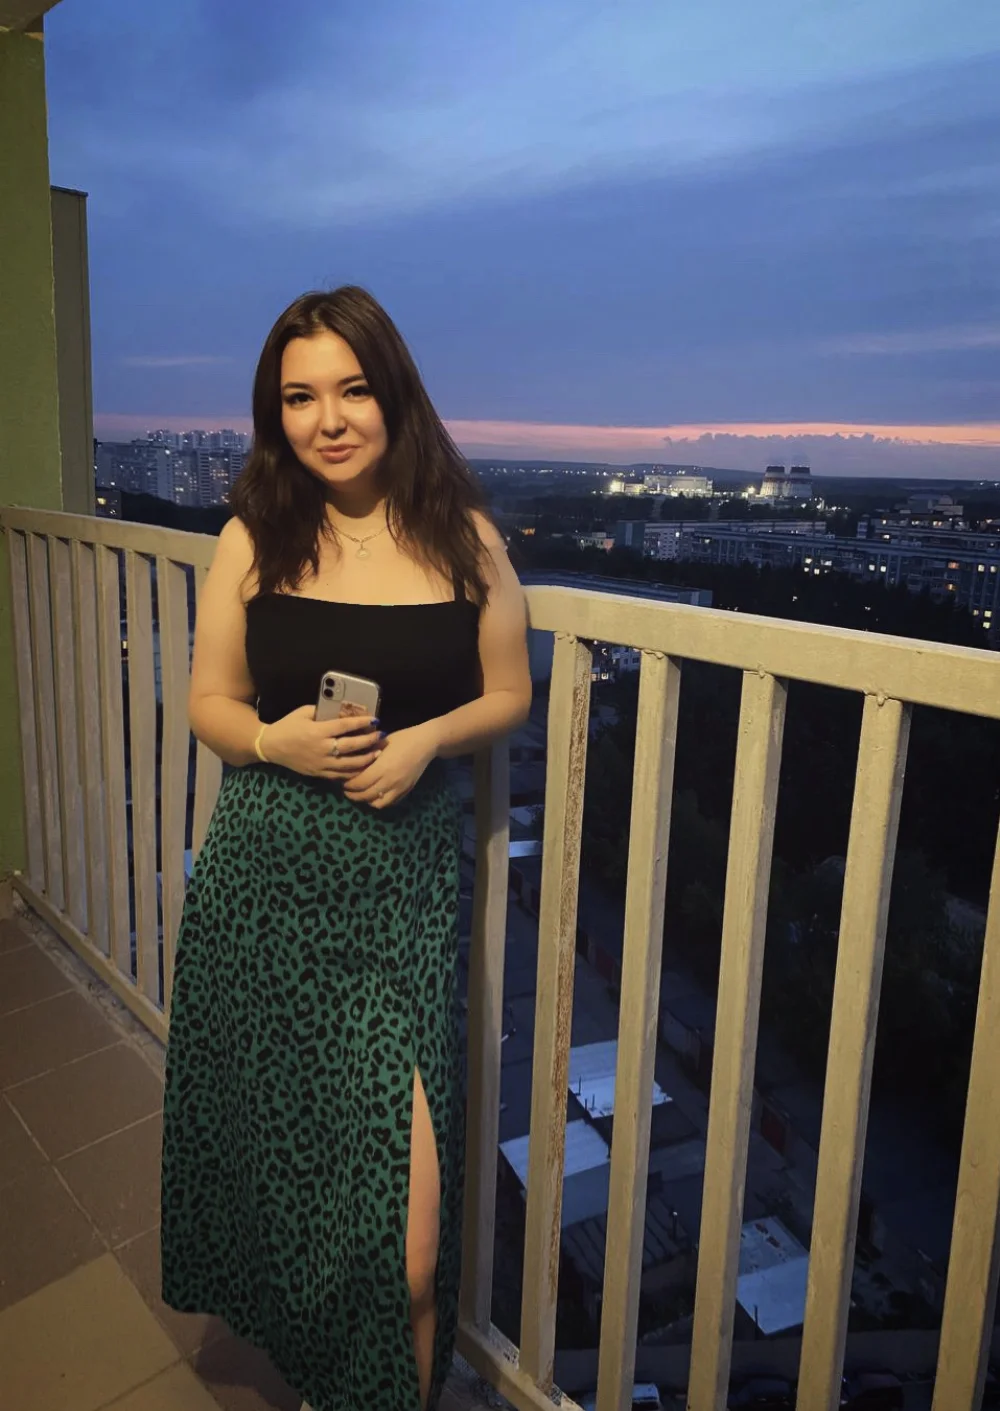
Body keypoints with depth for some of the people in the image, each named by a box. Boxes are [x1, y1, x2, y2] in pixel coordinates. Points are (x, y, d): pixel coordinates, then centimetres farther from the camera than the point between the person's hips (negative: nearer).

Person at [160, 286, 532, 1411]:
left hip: (402, 874, -1)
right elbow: (208, 702, 7)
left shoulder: (463, 540, -1)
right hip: (264, 872, 2)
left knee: (399, 1220, -6)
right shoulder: (253, 540, 1)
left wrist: (425, 739, -12)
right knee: (271, 1134, 18)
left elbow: (509, 695, 7)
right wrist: (273, 741, -15)